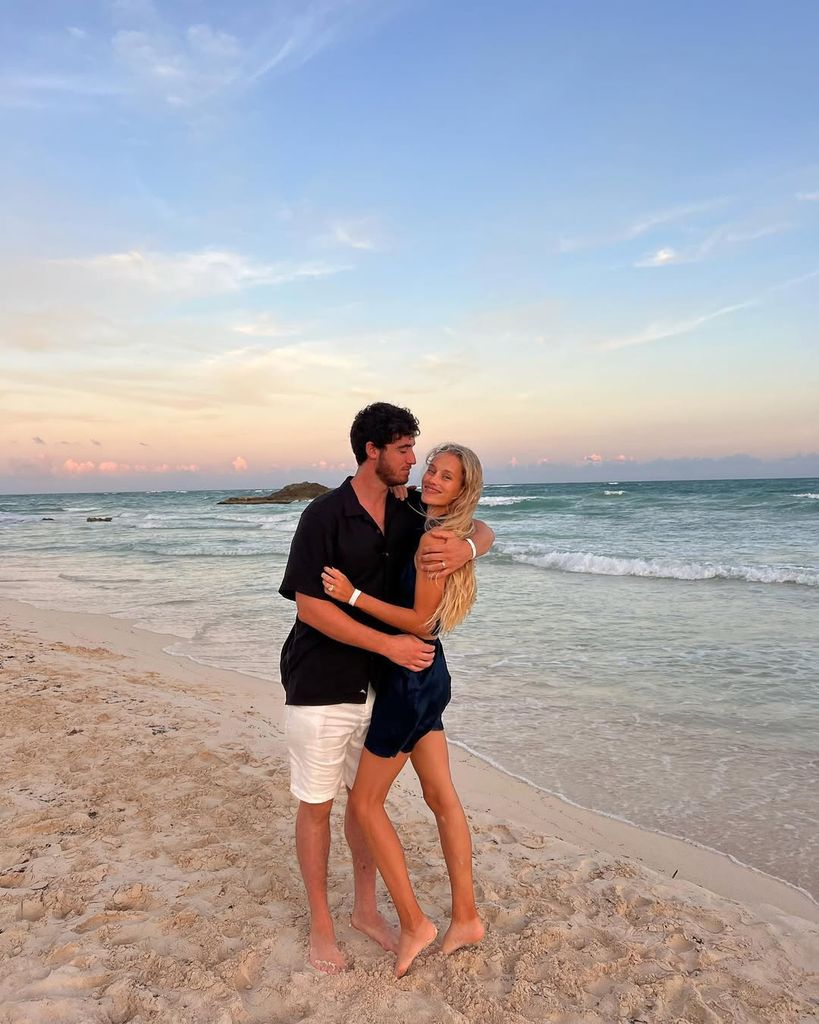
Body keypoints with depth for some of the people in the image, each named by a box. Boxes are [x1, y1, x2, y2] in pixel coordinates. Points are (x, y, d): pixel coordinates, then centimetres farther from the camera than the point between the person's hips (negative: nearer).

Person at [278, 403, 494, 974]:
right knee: (317, 806, 10)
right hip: (321, 686, -5)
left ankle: (366, 909, 39)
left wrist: (467, 548, -21)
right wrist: (390, 644, -24)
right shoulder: (325, 516, -18)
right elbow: (309, 607, -20)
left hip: (379, 686, 6)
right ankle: (321, 925, 30)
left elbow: (483, 531, 4)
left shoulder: (409, 514, -1)